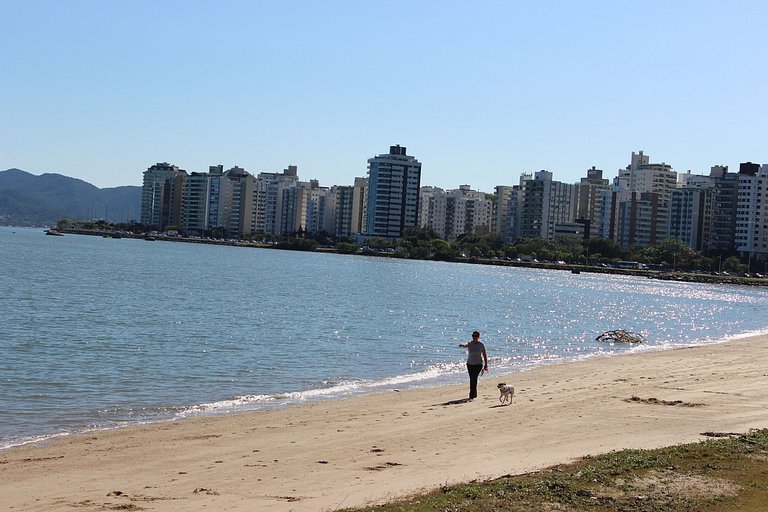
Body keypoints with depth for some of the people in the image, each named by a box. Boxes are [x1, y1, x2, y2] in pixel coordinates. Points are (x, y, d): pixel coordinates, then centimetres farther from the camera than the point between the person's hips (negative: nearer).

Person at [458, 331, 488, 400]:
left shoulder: (481, 345, -7)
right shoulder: (470, 344, -6)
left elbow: (485, 355, 2)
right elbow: (465, 345, -31)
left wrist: (486, 365, 1)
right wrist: (463, 345, -56)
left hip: (478, 364, -3)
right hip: (470, 364, 3)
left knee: (474, 378, -18)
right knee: (472, 379, 13)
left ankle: (472, 395, -18)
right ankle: (474, 394, 32)